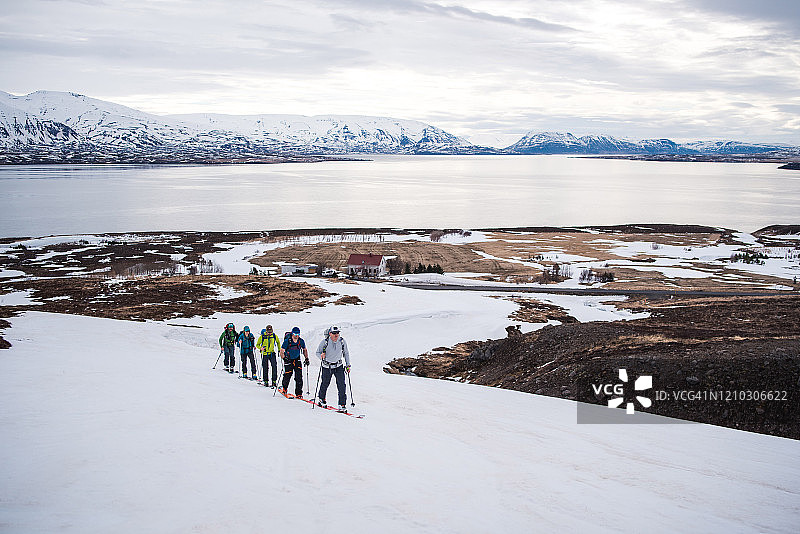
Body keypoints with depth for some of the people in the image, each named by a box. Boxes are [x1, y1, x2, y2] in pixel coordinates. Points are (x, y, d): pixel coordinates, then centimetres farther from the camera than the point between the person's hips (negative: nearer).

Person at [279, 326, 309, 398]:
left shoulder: (301, 341, -6)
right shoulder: (287, 341, -17)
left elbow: (304, 350, 11)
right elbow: (282, 351, -17)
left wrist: (306, 358, 3)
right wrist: (284, 357, -33)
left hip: (297, 360, 2)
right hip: (288, 360, -2)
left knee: (299, 377, -8)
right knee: (287, 376, 4)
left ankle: (299, 393, -3)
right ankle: (284, 388, 34)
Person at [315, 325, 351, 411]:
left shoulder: (342, 341, -9)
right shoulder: (325, 342, -16)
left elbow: (346, 353, 5)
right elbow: (317, 352, -6)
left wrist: (348, 365, 4)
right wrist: (321, 356, -28)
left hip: (339, 366, 1)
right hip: (327, 366, -1)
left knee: (341, 385, -11)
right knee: (325, 384, 14)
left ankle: (342, 405, -5)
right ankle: (321, 399, 41)